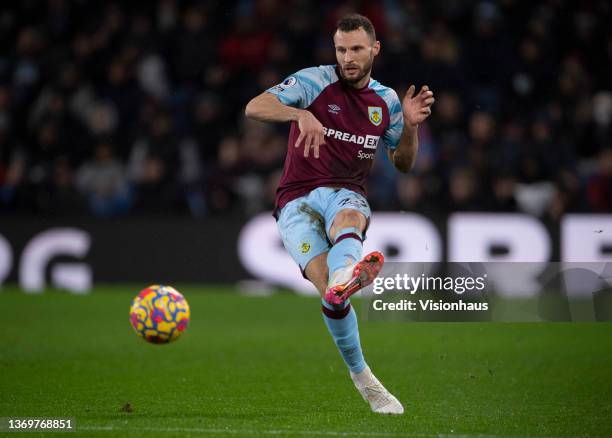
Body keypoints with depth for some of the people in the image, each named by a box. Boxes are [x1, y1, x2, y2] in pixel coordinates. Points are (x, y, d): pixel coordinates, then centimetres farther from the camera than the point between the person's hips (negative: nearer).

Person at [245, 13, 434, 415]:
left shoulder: (386, 101, 12)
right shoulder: (314, 81, -2)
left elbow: (403, 163, 20)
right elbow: (254, 108, -15)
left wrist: (410, 126, -1)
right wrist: (300, 113, -34)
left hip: (346, 194, 1)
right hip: (297, 201, -1)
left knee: (347, 217, -41)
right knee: (330, 292, -28)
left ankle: (344, 277, -75)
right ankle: (361, 377, -19)